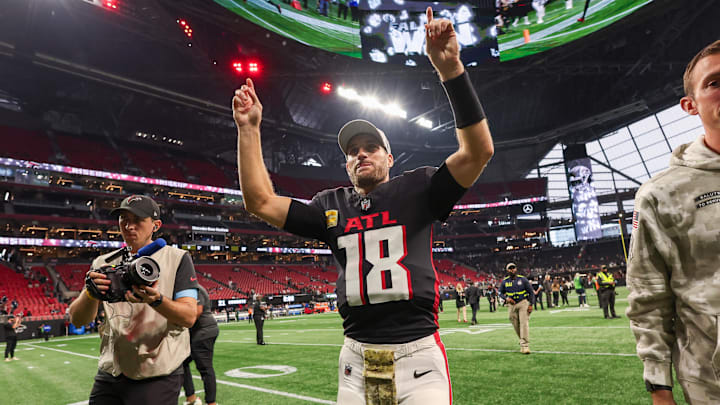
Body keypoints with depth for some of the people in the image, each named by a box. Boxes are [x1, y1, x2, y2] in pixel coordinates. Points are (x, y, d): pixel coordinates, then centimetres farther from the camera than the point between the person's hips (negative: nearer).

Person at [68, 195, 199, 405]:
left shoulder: (177, 258, -3)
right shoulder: (103, 263, 8)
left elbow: (189, 317, -11)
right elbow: (77, 320, 0)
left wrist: (155, 300, -29)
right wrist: (91, 292, -20)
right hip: (109, 376, 4)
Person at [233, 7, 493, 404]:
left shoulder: (417, 188, 0)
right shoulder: (332, 206, 9)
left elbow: (478, 151, -12)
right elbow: (261, 201, 6)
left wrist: (450, 69, -22)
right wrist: (249, 129, 0)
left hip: (417, 353, -2)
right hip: (356, 359, 3)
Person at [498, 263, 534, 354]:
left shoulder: (523, 280, -4)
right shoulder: (504, 281, 2)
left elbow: (531, 292, 1)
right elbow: (501, 293, 12)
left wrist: (531, 304, -7)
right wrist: (506, 298, -9)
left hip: (523, 303, -3)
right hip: (511, 305, 3)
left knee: (524, 323, -12)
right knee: (516, 325, 6)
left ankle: (525, 346, -11)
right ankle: (522, 340, 28)